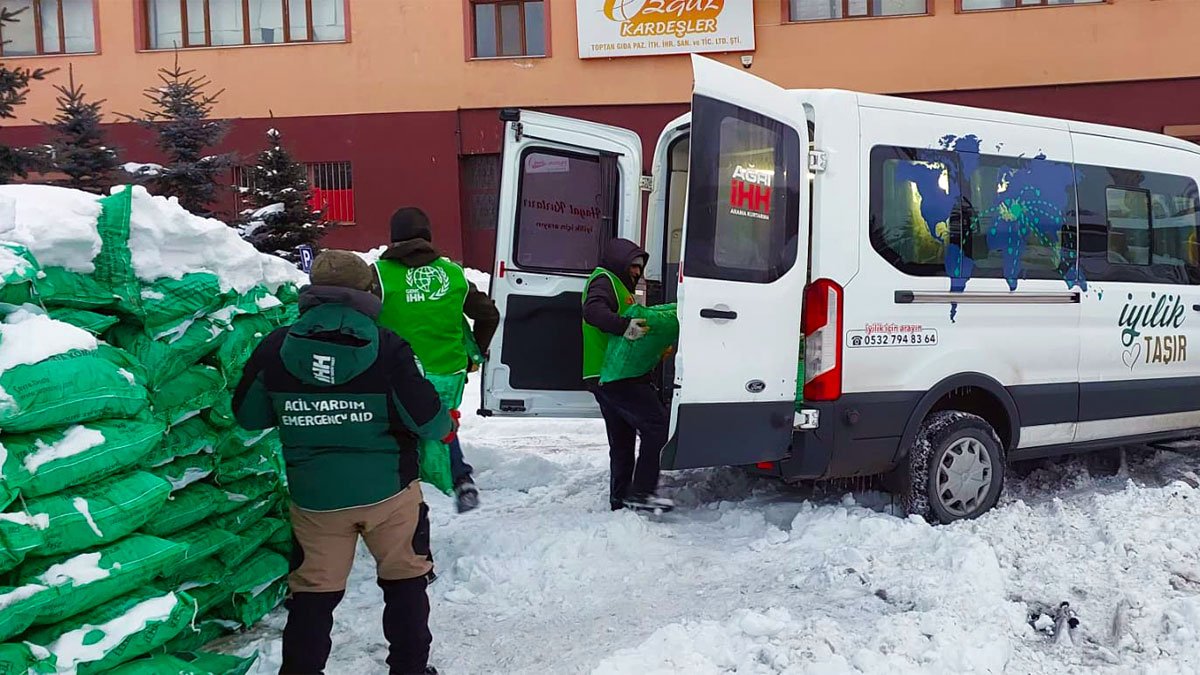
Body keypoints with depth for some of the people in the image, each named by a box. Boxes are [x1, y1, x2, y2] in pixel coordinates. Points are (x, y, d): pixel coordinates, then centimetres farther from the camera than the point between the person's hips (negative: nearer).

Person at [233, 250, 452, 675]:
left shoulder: (276, 348, -6)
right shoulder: (386, 347, -14)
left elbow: (248, 415, 6)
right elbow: (426, 420, -10)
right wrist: (447, 425, 12)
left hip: (314, 496, 2)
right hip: (388, 490, -2)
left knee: (313, 592, 15)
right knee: (404, 582, 17)